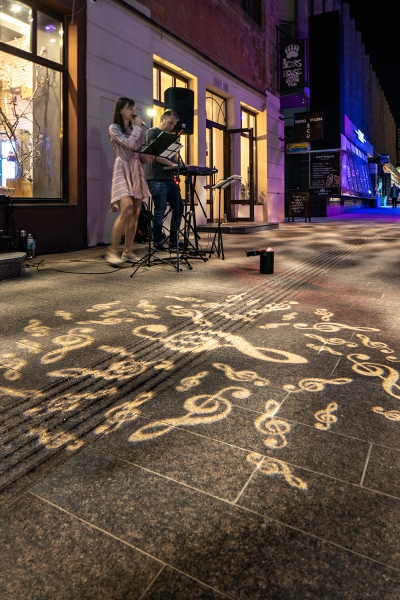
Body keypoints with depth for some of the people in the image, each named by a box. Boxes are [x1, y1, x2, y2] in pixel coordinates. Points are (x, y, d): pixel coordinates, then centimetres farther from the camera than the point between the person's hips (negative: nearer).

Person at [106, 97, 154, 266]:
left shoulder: (134, 129, 20)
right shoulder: (114, 128, 0)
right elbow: (129, 144, -16)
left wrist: (147, 157, -3)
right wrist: (138, 127, -3)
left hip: (137, 171, 7)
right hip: (123, 171, -7)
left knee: (135, 214, 1)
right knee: (127, 210, -23)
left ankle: (128, 252, 7)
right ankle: (112, 250, -16)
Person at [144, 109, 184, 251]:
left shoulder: (169, 136, 22)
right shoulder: (152, 132, -2)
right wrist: (172, 164, -23)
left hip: (169, 178, 8)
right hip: (157, 179, -8)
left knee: (178, 208, 7)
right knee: (160, 211, -6)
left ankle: (173, 240, 16)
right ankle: (158, 243, 4)